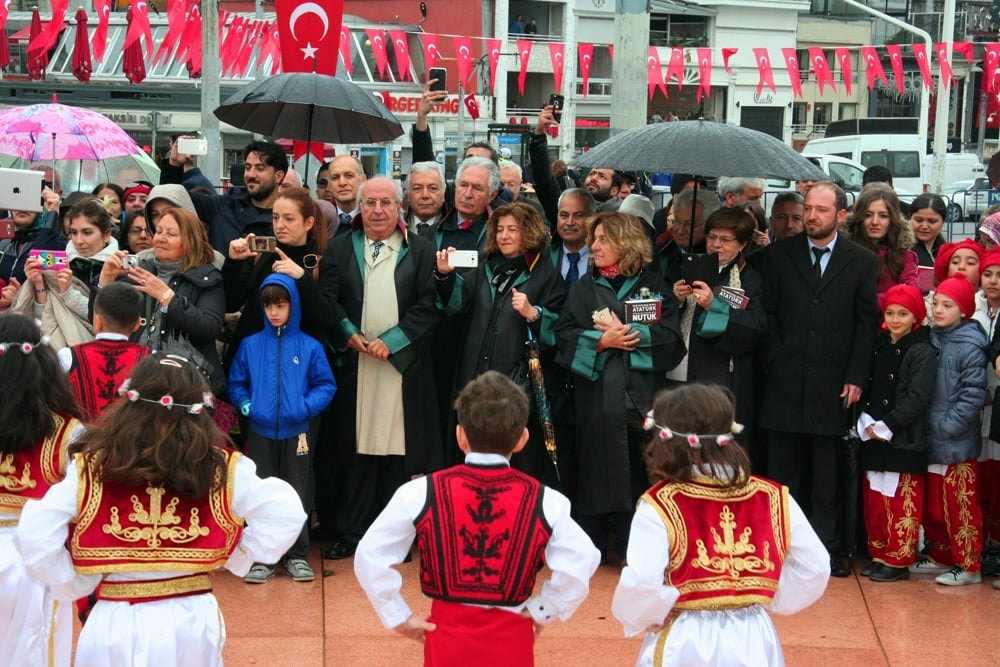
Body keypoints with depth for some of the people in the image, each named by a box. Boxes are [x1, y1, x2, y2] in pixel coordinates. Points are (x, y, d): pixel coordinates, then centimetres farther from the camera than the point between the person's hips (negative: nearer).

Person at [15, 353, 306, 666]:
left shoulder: (90, 468, -7)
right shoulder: (223, 469, -5)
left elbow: (34, 535, -13)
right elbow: (286, 512, -7)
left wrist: (75, 584, 2)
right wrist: (240, 556, 5)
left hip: (114, 625, -1)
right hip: (191, 622, 1)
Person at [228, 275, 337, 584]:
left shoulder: (310, 347, -1)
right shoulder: (250, 345, 3)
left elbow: (326, 385, 0)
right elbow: (236, 384, 8)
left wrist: (306, 407, -15)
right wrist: (246, 405, -9)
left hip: (297, 433, -1)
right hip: (260, 432, 1)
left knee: (297, 494, 5)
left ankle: (297, 556, 16)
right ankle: (263, 557, 14)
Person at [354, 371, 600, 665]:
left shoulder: (421, 493, -9)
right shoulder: (544, 501, -9)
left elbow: (370, 556, -9)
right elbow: (581, 562, -14)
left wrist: (400, 617, 1)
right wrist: (542, 611, -2)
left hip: (447, 637, 0)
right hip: (510, 641, 0)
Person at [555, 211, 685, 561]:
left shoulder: (653, 284, 6)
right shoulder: (584, 287, 12)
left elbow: (671, 337, -4)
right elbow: (564, 334, 2)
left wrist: (625, 333, -11)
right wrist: (601, 340, -13)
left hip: (639, 397, -1)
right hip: (595, 395, 1)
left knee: (638, 472, -1)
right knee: (594, 468, 1)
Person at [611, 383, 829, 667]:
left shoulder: (659, 506, -13)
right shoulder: (775, 499, -2)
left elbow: (640, 584, -22)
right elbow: (815, 569, 1)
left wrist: (642, 619, -2)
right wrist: (768, 601, 13)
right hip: (753, 643, 3)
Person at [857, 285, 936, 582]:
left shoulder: (922, 353, -8)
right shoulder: (879, 346, 13)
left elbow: (918, 398, -15)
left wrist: (887, 426, -16)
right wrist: (867, 421, -2)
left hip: (904, 441, -7)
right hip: (875, 439, 7)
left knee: (901, 504, -3)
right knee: (873, 500, 11)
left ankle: (898, 560, 5)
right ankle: (878, 554, 22)